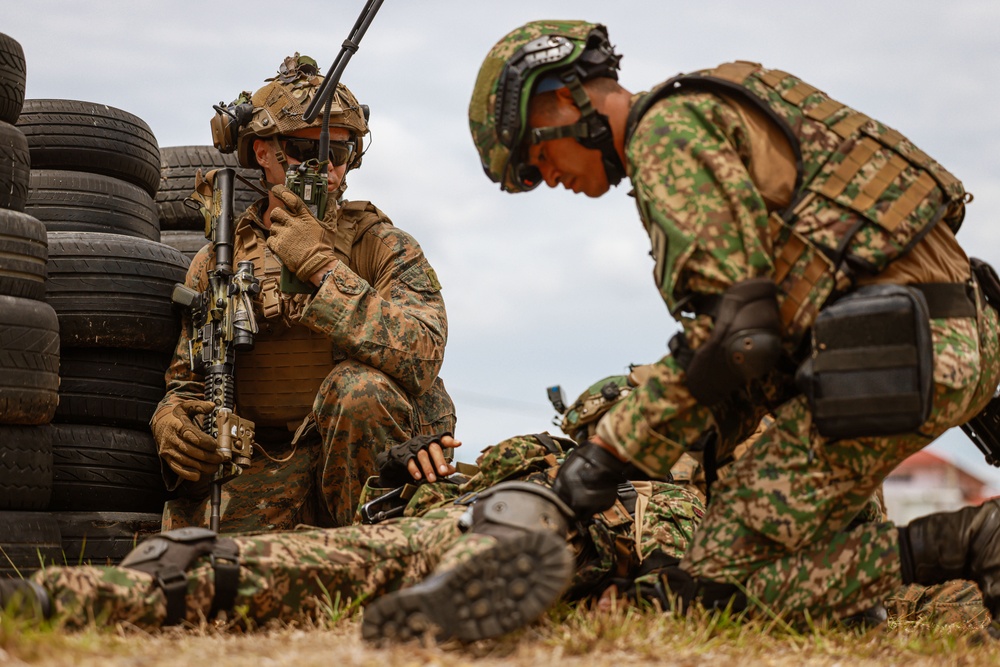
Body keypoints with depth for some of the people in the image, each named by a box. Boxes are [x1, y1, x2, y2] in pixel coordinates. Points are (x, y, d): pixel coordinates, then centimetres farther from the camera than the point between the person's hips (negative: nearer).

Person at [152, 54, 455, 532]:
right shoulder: (215, 264, 9)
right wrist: (171, 420, -10)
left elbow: (421, 359, -22)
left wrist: (324, 267, -22)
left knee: (359, 387, -33)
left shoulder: (383, 247, -3)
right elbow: (187, 380, 16)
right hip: (265, 467, 1)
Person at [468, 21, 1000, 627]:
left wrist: (613, 448, -8)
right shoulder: (722, 114, 26)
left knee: (719, 581, -4)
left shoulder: (667, 129, -4)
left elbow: (731, 323, -15)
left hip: (888, 350, -10)